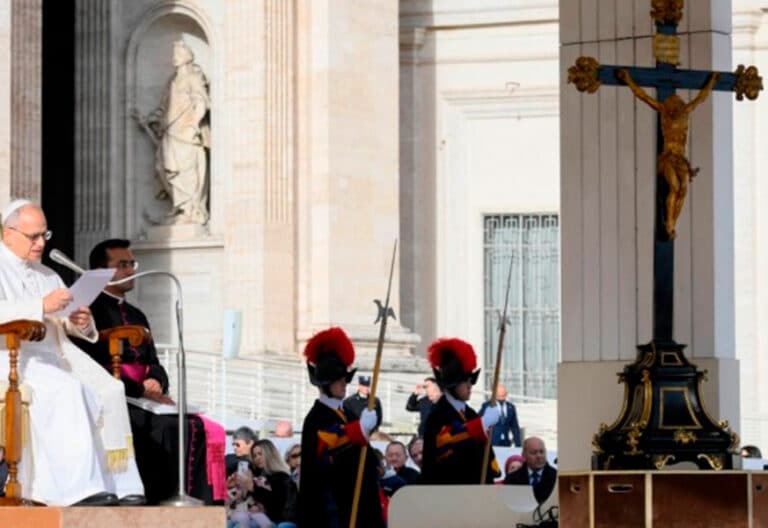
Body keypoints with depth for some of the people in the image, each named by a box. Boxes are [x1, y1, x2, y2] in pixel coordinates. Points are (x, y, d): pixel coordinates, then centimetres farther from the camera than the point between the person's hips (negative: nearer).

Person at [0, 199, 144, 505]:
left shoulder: (47, 275, 28)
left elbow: (65, 323, 24)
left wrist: (79, 321, 0)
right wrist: (41, 306, -24)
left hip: (53, 353, 7)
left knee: (108, 391, -20)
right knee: (65, 390, -34)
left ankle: (119, 486, -24)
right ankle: (79, 488, -38)